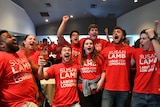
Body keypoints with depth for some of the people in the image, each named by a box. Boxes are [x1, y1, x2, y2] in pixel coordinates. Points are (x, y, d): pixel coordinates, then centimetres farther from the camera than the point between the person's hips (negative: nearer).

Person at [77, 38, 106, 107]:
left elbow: (103, 71, 2)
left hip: (96, 89, 1)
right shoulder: (79, 58, 3)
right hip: (83, 89, 0)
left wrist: (101, 81, -12)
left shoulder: (99, 57, 2)